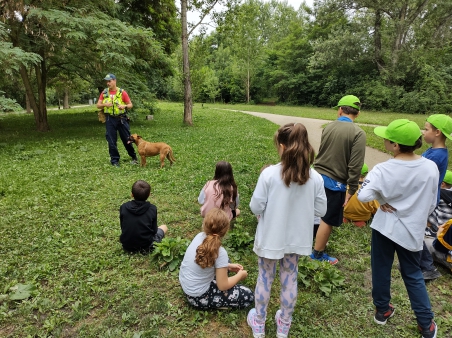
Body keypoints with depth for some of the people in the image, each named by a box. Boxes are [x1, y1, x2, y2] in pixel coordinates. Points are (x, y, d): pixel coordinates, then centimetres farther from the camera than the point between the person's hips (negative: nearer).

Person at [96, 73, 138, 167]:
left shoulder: (122, 92, -2)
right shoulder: (104, 93, 6)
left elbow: (130, 105, 1)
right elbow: (98, 105, 8)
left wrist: (124, 106, -20)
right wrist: (105, 104, -13)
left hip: (121, 119, -2)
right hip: (110, 120, 2)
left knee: (127, 139, 4)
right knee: (111, 141, 3)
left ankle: (134, 157, 22)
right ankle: (115, 160, 14)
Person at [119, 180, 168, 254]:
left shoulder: (123, 207, -9)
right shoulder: (152, 209, -14)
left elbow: (123, 228, 3)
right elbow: (154, 230, -4)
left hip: (126, 246, 4)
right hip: (145, 247, -3)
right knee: (164, 227, 19)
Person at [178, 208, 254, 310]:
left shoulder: (199, 236, -8)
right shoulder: (220, 253, -27)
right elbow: (222, 286, -16)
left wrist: (228, 266, 12)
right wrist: (239, 275, 1)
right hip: (198, 297, -7)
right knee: (248, 296, -1)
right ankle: (213, 304, 1)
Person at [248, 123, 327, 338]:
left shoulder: (269, 174, -22)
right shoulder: (315, 178, -12)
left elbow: (256, 208, -16)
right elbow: (321, 210, -3)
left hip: (270, 238, -2)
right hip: (297, 238, 3)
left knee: (265, 278, 17)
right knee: (289, 280, 21)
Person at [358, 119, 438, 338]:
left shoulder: (383, 170, -22)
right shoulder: (431, 168, -11)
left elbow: (362, 196, -33)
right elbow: (431, 204, 0)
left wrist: (381, 200, -13)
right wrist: (417, 218, 17)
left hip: (385, 227, -3)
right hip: (412, 231, 3)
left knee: (381, 269, 17)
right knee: (413, 275, 20)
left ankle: (382, 310, 35)